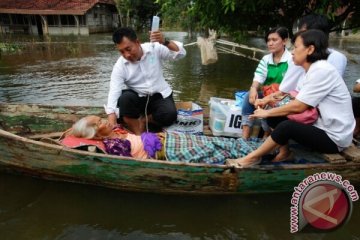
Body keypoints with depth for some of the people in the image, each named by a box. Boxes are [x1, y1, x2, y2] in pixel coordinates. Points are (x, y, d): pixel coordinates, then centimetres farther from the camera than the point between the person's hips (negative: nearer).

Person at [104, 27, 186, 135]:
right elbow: (114, 94, -20)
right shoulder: (119, 66, -12)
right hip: (137, 99, 0)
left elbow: (181, 53, -16)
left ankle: (143, 120, -3)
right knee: (125, 98, -33)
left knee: (170, 115, -31)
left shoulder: (155, 48, -9)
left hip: (160, 96, 0)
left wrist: (165, 42, -37)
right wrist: (112, 127, -34)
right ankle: (138, 136, -20)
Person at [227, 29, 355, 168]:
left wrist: (268, 112, -11)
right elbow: (299, 102, 6)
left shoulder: (321, 70, -20)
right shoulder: (314, 69, 9)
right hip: (320, 126, 9)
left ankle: (253, 158, -12)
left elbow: (298, 106, -22)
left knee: (287, 126, -28)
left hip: (333, 137, -9)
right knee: (276, 117, 0)